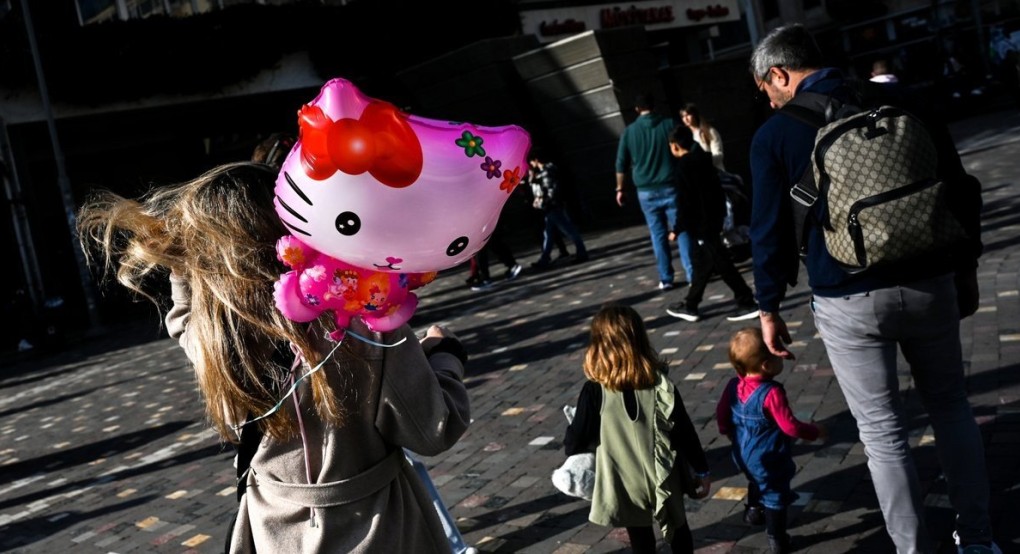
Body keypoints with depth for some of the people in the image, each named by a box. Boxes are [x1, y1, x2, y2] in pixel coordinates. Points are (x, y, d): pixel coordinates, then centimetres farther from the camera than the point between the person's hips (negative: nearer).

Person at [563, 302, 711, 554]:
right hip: (663, 477, 1)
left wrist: (571, 445, 10)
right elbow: (684, 431, -7)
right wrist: (701, 470, 6)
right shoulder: (660, 384, -15)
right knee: (677, 529, 25)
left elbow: (575, 443, -14)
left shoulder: (594, 392, -20)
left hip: (624, 483, -1)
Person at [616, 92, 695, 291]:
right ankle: (692, 274, -1)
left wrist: (620, 188, 17)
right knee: (682, 230, 3)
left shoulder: (629, 131, 3)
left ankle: (665, 279, 8)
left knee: (658, 234, 7)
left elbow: (621, 164, 6)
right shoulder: (669, 124, 0)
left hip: (646, 192, 1)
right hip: (670, 187, -1)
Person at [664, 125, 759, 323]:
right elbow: (716, 190, 14)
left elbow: (684, 203, -18)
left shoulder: (682, 168, -16)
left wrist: (676, 229, -10)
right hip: (715, 215, 9)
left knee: (721, 264, -4)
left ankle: (747, 303, 0)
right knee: (701, 262, 15)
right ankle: (690, 305, 24)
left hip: (701, 223, -9)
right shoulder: (703, 158, 9)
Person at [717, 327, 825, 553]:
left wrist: (729, 432, 23)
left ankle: (754, 510, 55)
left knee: (758, 483, 33)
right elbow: (790, 426, -27)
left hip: (743, 454, 7)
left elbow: (721, 413, 3)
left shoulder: (734, 386, -10)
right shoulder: (772, 393, -31)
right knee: (775, 494, 12)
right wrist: (814, 431, -9)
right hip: (769, 459, -7)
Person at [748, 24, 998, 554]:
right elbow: (961, 190, 9)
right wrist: (966, 269, 19)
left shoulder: (774, 135, -4)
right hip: (929, 283, 4)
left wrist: (769, 308, 8)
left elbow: (770, 230, -3)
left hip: (848, 301, -3)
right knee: (950, 406, 21)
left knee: (883, 431, 8)